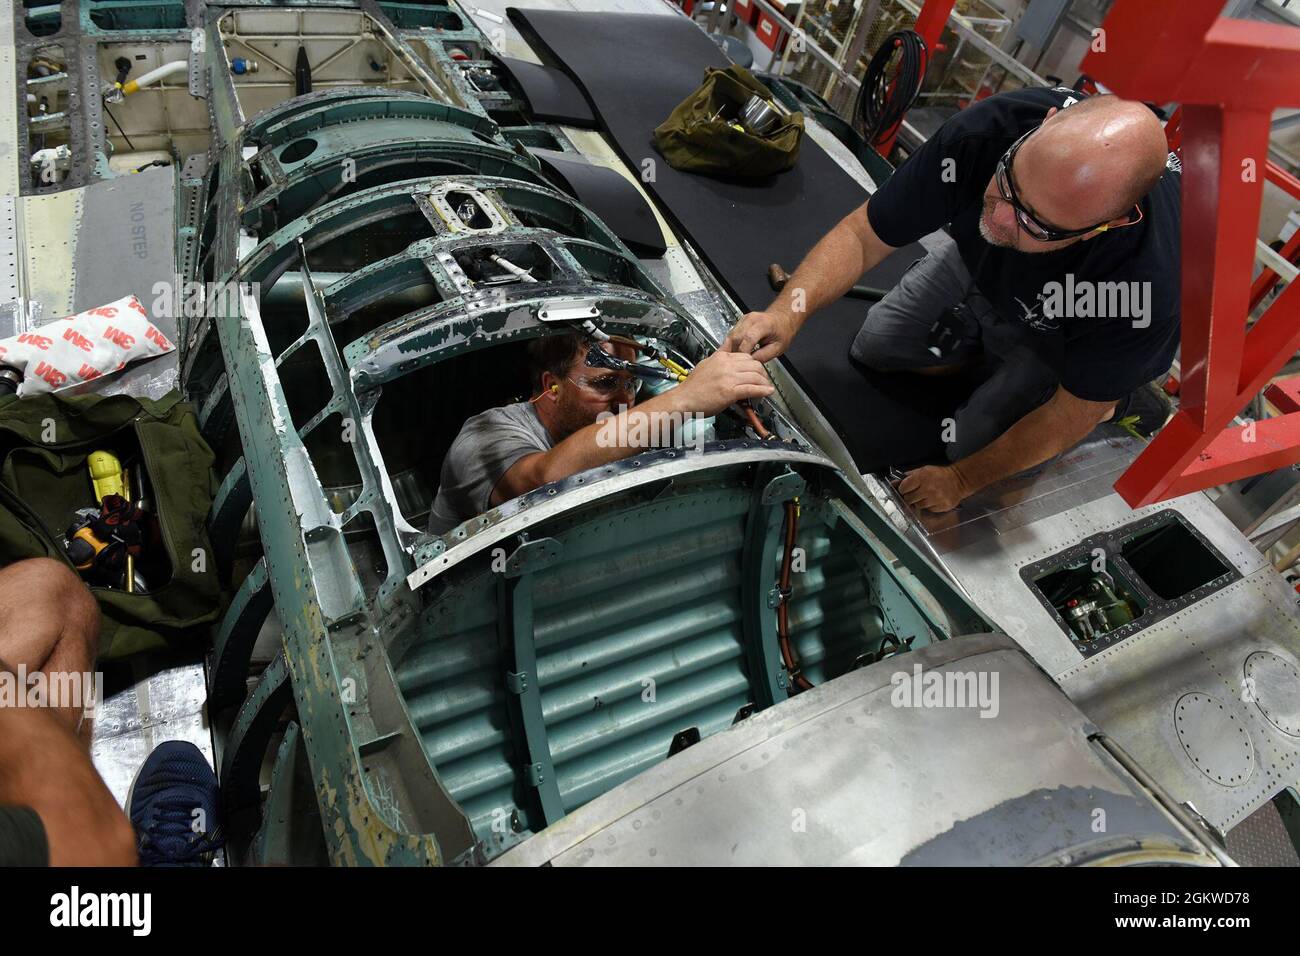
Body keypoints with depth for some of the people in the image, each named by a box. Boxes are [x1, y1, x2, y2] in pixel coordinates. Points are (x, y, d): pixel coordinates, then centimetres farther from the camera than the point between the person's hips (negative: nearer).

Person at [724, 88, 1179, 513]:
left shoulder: (1148, 283, -43)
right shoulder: (987, 129, -38)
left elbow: (1072, 415, -27)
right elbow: (863, 234, -29)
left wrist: (961, 480, -17)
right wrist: (787, 311, -46)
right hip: (978, 265, 4)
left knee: (970, 442, -4)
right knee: (872, 349, 7)